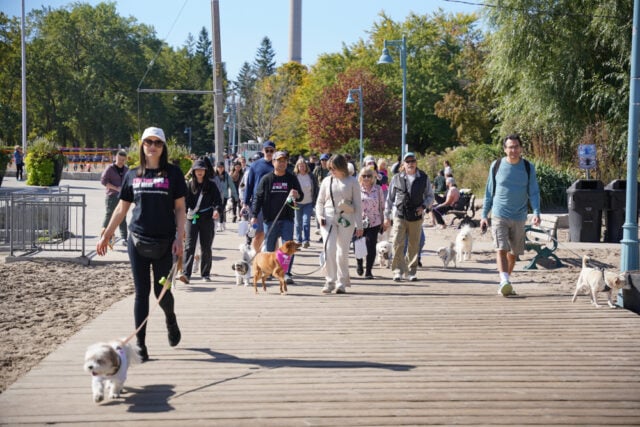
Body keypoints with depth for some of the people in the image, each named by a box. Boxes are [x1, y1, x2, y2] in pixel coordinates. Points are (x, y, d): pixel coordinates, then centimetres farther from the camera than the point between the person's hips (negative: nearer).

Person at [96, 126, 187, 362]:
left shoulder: (173, 173, 1)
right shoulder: (133, 175, 8)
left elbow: (180, 208, 0)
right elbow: (121, 208, 14)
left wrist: (179, 238, -9)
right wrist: (106, 236, 12)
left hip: (164, 242, -2)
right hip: (138, 241, 2)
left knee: (161, 291, 6)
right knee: (141, 292, 1)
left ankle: (171, 320, 39)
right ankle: (140, 344, 5)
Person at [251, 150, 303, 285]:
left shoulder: (292, 179, 6)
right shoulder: (266, 179, 2)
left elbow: (301, 196, 11)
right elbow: (258, 198, 3)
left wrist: (297, 195, -13)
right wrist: (254, 215, -5)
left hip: (287, 218, 1)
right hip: (270, 218, 0)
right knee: (269, 246, 8)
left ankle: (287, 273, -2)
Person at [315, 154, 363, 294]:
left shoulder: (352, 182, 3)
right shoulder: (327, 181, 9)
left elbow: (357, 205, 4)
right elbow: (320, 201, 15)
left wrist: (359, 225, 0)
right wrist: (320, 216, -2)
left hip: (346, 219, -1)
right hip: (329, 218, 1)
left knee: (343, 252, 3)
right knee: (329, 249, -12)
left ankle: (341, 282, 14)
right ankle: (330, 281, -6)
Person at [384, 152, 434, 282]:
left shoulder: (424, 178, 5)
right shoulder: (397, 178, 4)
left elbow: (430, 196, 14)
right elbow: (390, 198, 10)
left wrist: (423, 206, -5)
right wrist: (387, 216, 9)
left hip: (416, 217, 1)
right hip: (399, 216, -1)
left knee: (414, 246, 6)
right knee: (398, 245, -9)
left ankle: (411, 272, 17)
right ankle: (398, 271, 0)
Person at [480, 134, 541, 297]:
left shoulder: (528, 168, 2)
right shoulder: (496, 166, 1)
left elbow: (534, 192, 1)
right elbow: (489, 192, 8)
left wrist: (536, 212, -15)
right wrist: (484, 215, 7)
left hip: (519, 217, 2)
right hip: (499, 215, -2)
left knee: (513, 253, 9)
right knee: (501, 249, -17)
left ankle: (505, 282, 22)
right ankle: (505, 281, -27)